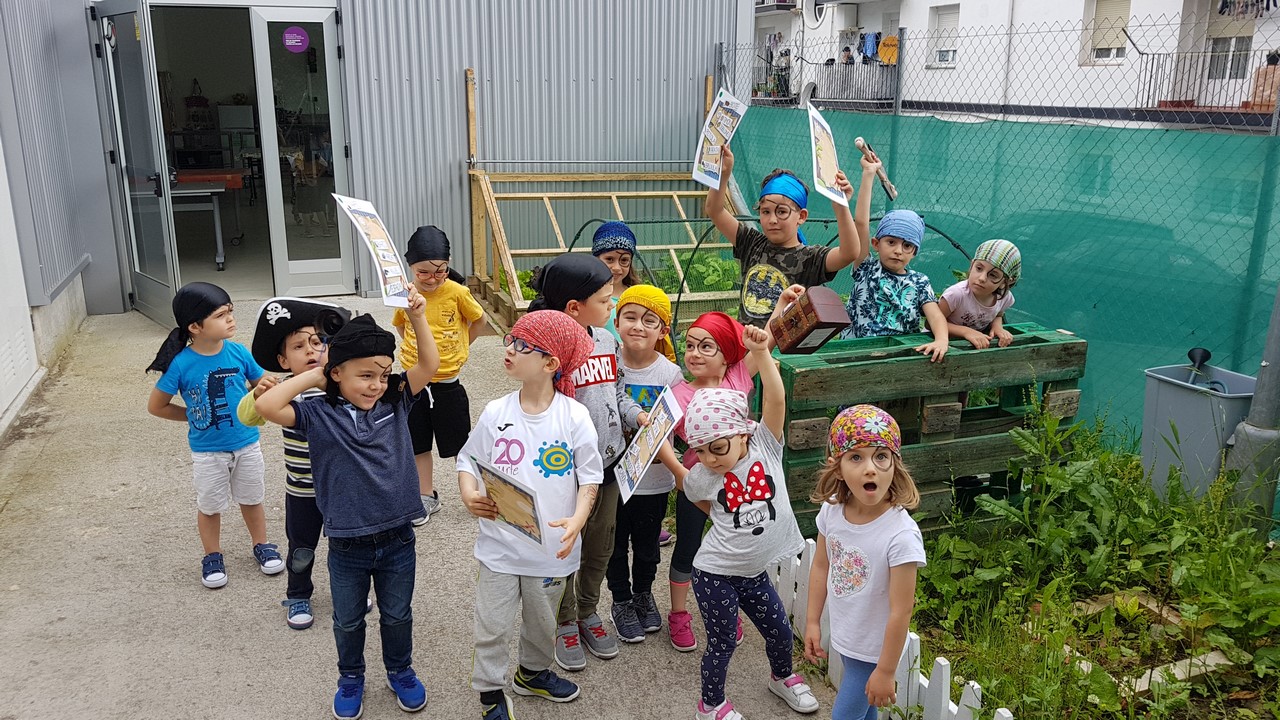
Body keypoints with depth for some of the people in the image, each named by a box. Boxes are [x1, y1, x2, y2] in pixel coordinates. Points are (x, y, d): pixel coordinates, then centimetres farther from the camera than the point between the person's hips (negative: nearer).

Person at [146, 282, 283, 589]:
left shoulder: (238, 352, -12)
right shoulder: (181, 364, -19)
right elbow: (155, 406, -7)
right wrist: (194, 416, -5)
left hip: (247, 443, 2)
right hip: (207, 451, -2)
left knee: (251, 499, 19)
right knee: (210, 506, 16)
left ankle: (262, 546, 39)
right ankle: (212, 557, 36)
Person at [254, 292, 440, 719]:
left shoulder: (396, 404, -3)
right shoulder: (318, 415, -9)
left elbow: (430, 365, -9)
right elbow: (267, 406, -21)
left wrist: (417, 317, -21)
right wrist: (312, 375, -15)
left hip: (398, 539, 1)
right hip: (347, 546, -1)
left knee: (397, 615, 22)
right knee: (348, 621, 21)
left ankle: (400, 672, 46)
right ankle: (351, 678, 46)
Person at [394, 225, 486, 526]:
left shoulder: (457, 292, -15)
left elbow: (478, 320, 3)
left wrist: (459, 348, 3)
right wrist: (417, 349, 4)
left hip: (448, 383, -2)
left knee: (459, 443, 10)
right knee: (418, 444, 14)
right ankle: (427, 498, 30)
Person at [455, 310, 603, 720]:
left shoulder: (574, 417, -12)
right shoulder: (496, 414, -7)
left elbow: (590, 476, -7)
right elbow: (468, 461, 1)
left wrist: (577, 519, -22)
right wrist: (470, 496, -19)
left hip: (552, 545, 0)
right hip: (500, 542, 0)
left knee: (542, 621, 21)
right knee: (493, 626, 8)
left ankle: (532, 673, 48)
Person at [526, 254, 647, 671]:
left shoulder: (606, 340, 2)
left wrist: (636, 415, -5)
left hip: (608, 465, 7)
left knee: (600, 548, 21)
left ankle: (588, 613, 43)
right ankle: (566, 625, 34)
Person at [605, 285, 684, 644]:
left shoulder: (670, 374, -12)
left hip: (654, 481, 0)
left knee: (647, 545, 21)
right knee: (615, 544, 17)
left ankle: (643, 594, 47)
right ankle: (621, 602, 40)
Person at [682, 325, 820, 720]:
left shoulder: (764, 446, -13)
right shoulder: (700, 476, -12)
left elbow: (775, 399, -28)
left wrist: (761, 352, -38)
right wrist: (724, 518, 5)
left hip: (754, 569, 3)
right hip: (715, 572, -2)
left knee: (779, 630, 18)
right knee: (722, 643, 8)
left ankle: (782, 676, 50)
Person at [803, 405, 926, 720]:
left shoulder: (901, 535, -32)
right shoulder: (831, 511, -15)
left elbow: (900, 612, -24)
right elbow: (821, 567, 3)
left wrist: (885, 672, -17)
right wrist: (813, 622, 7)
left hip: (873, 651, -5)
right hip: (843, 638, 5)